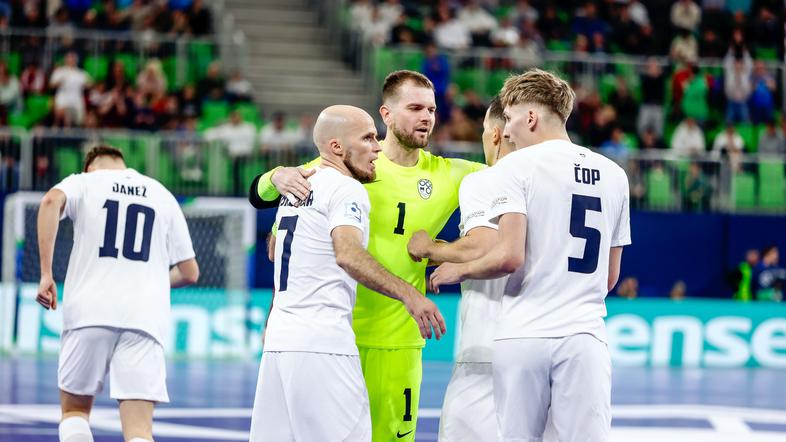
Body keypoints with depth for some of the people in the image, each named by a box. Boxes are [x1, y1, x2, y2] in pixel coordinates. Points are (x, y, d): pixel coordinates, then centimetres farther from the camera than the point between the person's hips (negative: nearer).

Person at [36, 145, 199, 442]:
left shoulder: (84, 182, 12)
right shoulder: (163, 196, 19)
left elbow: (52, 201, -13)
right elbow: (189, 272, 19)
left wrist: (45, 274, -11)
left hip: (89, 314, -1)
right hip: (146, 316, 1)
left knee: (74, 410, 18)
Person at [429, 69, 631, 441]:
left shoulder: (515, 167, -3)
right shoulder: (614, 175, 13)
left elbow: (509, 257, -13)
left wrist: (459, 270, 4)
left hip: (524, 336, -3)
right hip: (584, 335, 3)